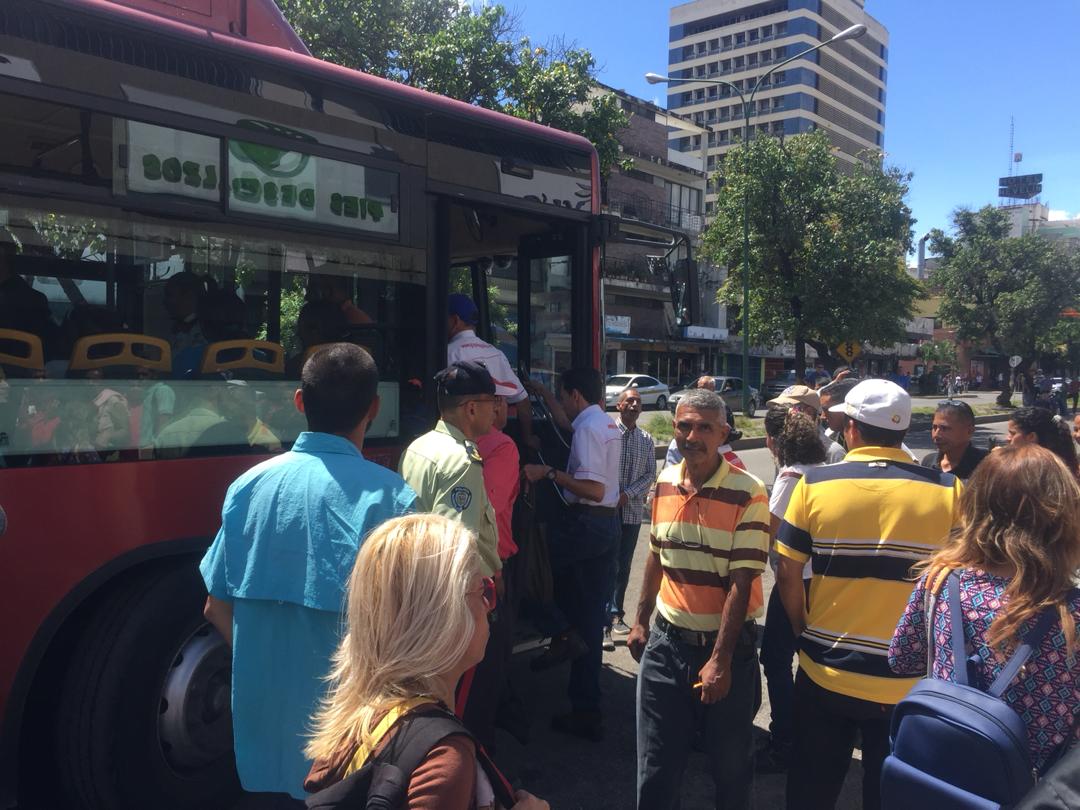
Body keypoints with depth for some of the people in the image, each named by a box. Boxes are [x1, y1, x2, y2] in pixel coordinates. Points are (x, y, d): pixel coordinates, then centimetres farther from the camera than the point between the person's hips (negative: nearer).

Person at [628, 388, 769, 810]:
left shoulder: (748, 494, -15)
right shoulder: (664, 483, 1)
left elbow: (741, 582, -17)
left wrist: (720, 660, -17)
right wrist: (641, 621, 13)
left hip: (727, 646, -4)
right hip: (667, 640, 4)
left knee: (730, 765, 15)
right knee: (656, 767, 13)